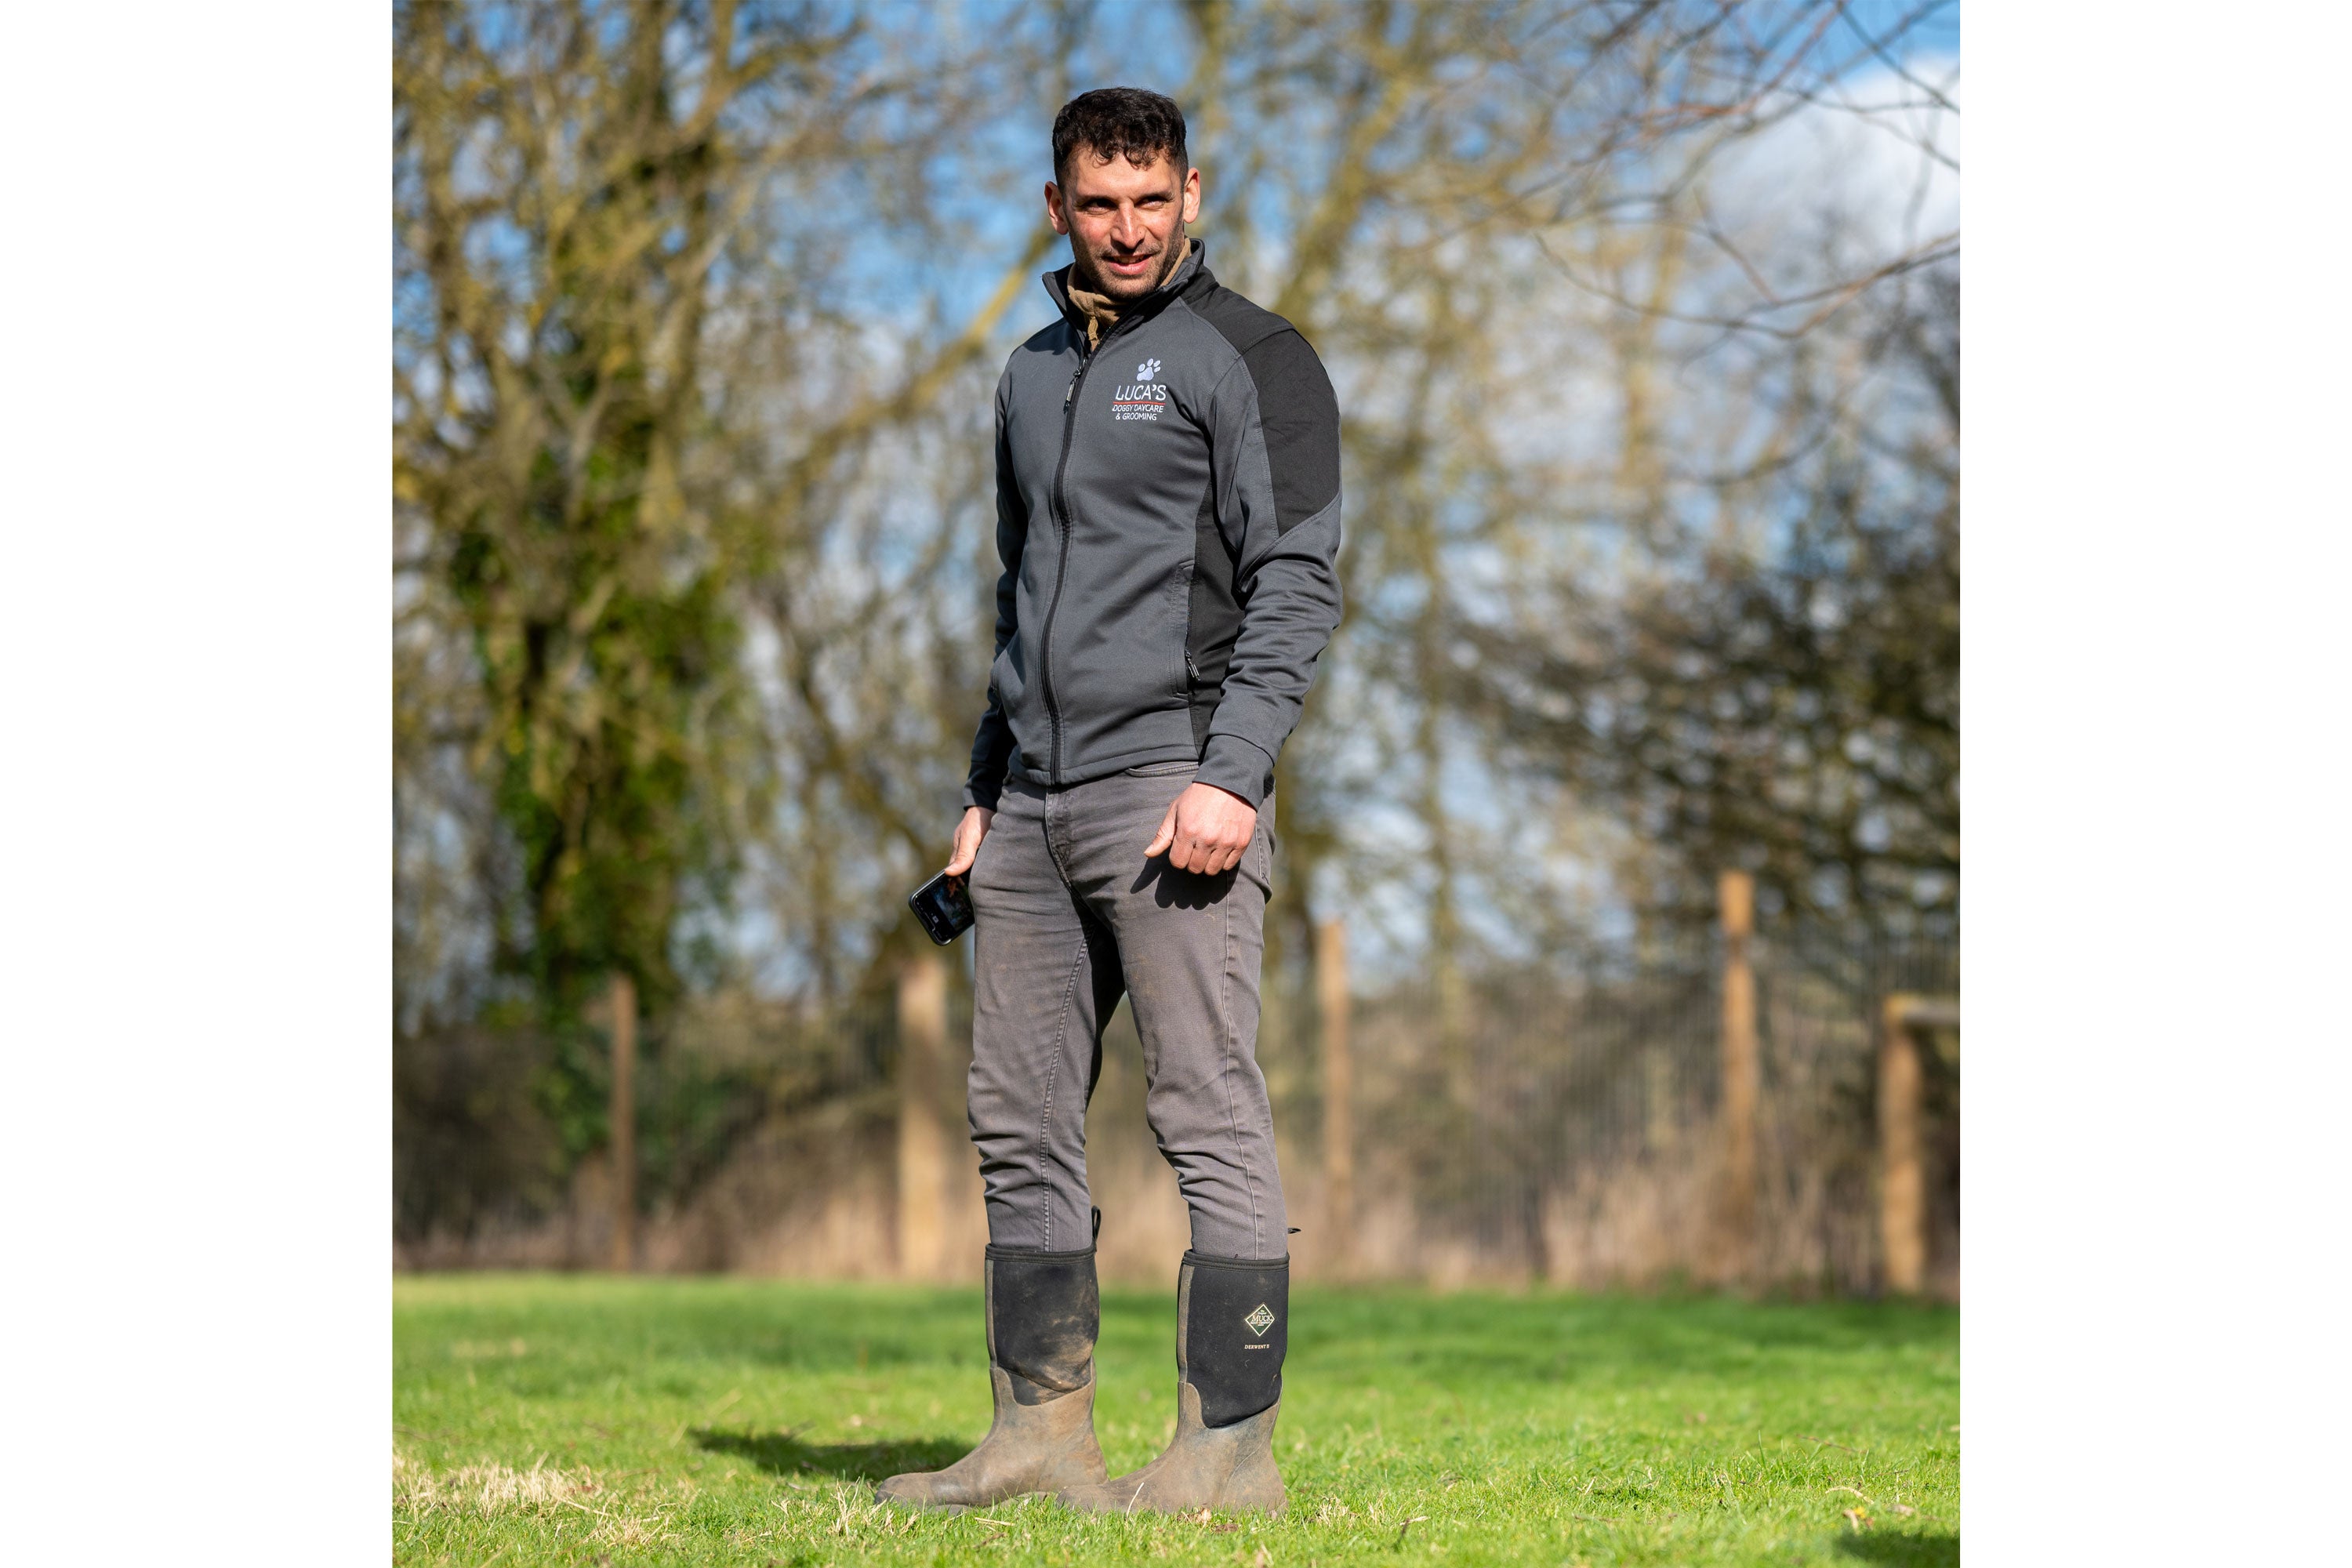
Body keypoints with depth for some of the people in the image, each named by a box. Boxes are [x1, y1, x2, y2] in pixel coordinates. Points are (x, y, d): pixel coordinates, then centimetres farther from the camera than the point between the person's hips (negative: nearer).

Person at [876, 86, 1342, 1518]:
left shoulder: (1250, 357, -1)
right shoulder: (1035, 372, 21)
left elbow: (1299, 583, -8)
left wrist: (1229, 776, -18)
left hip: (1174, 786, -7)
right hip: (1035, 800, 7)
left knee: (1212, 1120, -7)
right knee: (1022, 1130, 7)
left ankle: (1230, 1445, -5)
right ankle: (1042, 1431, 13)